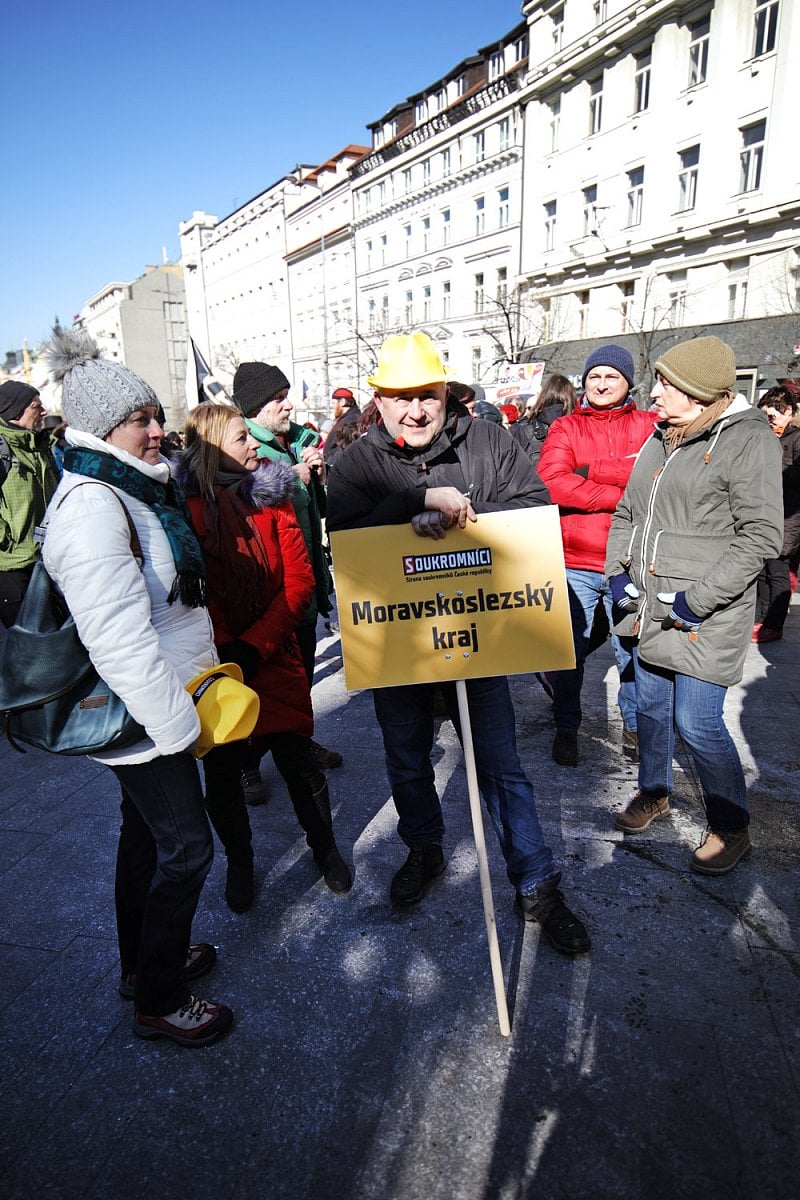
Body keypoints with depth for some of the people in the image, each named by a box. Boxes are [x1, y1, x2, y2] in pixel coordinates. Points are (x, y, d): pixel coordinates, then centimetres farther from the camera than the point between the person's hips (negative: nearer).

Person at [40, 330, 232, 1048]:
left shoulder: (129, 490, 10)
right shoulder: (91, 505, -23)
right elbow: (117, 637, -28)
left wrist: (205, 668, 19)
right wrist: (179, 724, -23)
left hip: (152, 704, 10)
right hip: (145, 714, -10)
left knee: (146, 833, 22)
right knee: (187, 847, 2)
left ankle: (143, 963, 42)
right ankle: (158, 1003, 23)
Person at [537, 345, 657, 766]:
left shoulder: (649, 425, 9)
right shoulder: (565, 428, 5)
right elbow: (552, 483, -13)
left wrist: (589, 470, -15)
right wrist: (624, 495, -13)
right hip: (574, 562, 0)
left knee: (633, 650, 10)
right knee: (568, 651, 8)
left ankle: (634, 724, 33)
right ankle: (566, 728, 28)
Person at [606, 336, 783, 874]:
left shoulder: (748, 439, -11)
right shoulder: (661, 439, 11)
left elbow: (761, 536, -15)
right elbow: (627, 512, 19)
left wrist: (699, 599, -18)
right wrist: (618, 571, 6)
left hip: (707, 615, -7)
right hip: (652, 608, 7)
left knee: (697, 723, -4)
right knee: (650, 705, 17)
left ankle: (732, 828, 20)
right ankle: (655, 793, 40)